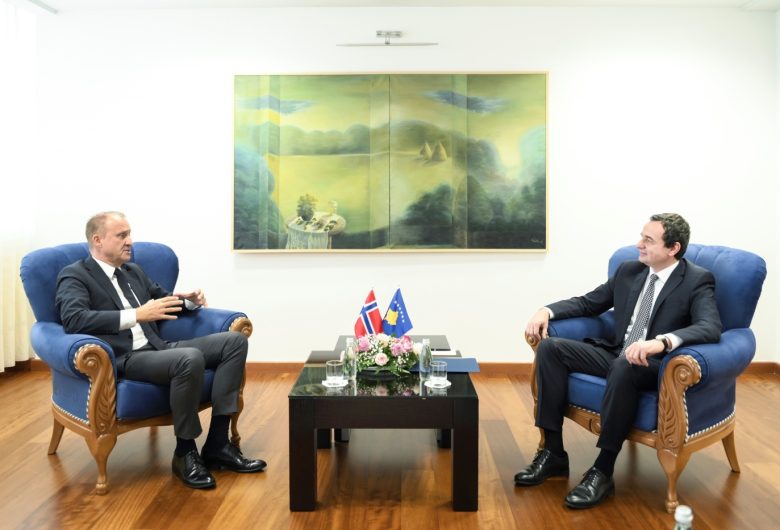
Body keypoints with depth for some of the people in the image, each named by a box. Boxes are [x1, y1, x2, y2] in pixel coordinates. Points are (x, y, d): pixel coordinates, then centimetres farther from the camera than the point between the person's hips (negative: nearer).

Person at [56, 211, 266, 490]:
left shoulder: (134, 271, 21)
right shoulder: (74, 276, -2)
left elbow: (164, 301, 33)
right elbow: (74, 320, -21)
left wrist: (190, 300, 9)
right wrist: (137, 315, -29)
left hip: (157, 348, 8)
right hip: (123, 360, -8)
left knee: (235, 340, -6)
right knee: (190, 358, -36)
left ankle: (217, 444, -10)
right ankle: (185, 452, -14)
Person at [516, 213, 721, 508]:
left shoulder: (697, 281, -8)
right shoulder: (629, 271, 9)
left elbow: (711, 328, -26)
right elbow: (588, 303, 16)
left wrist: (663, 341, -45)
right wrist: (547, 311, -3)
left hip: (655, 367, -6)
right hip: (615, 355, 6)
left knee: (625, 367, -40)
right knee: (550, 347, -13)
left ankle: (603, 471, -28)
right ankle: (553, 453, -11)